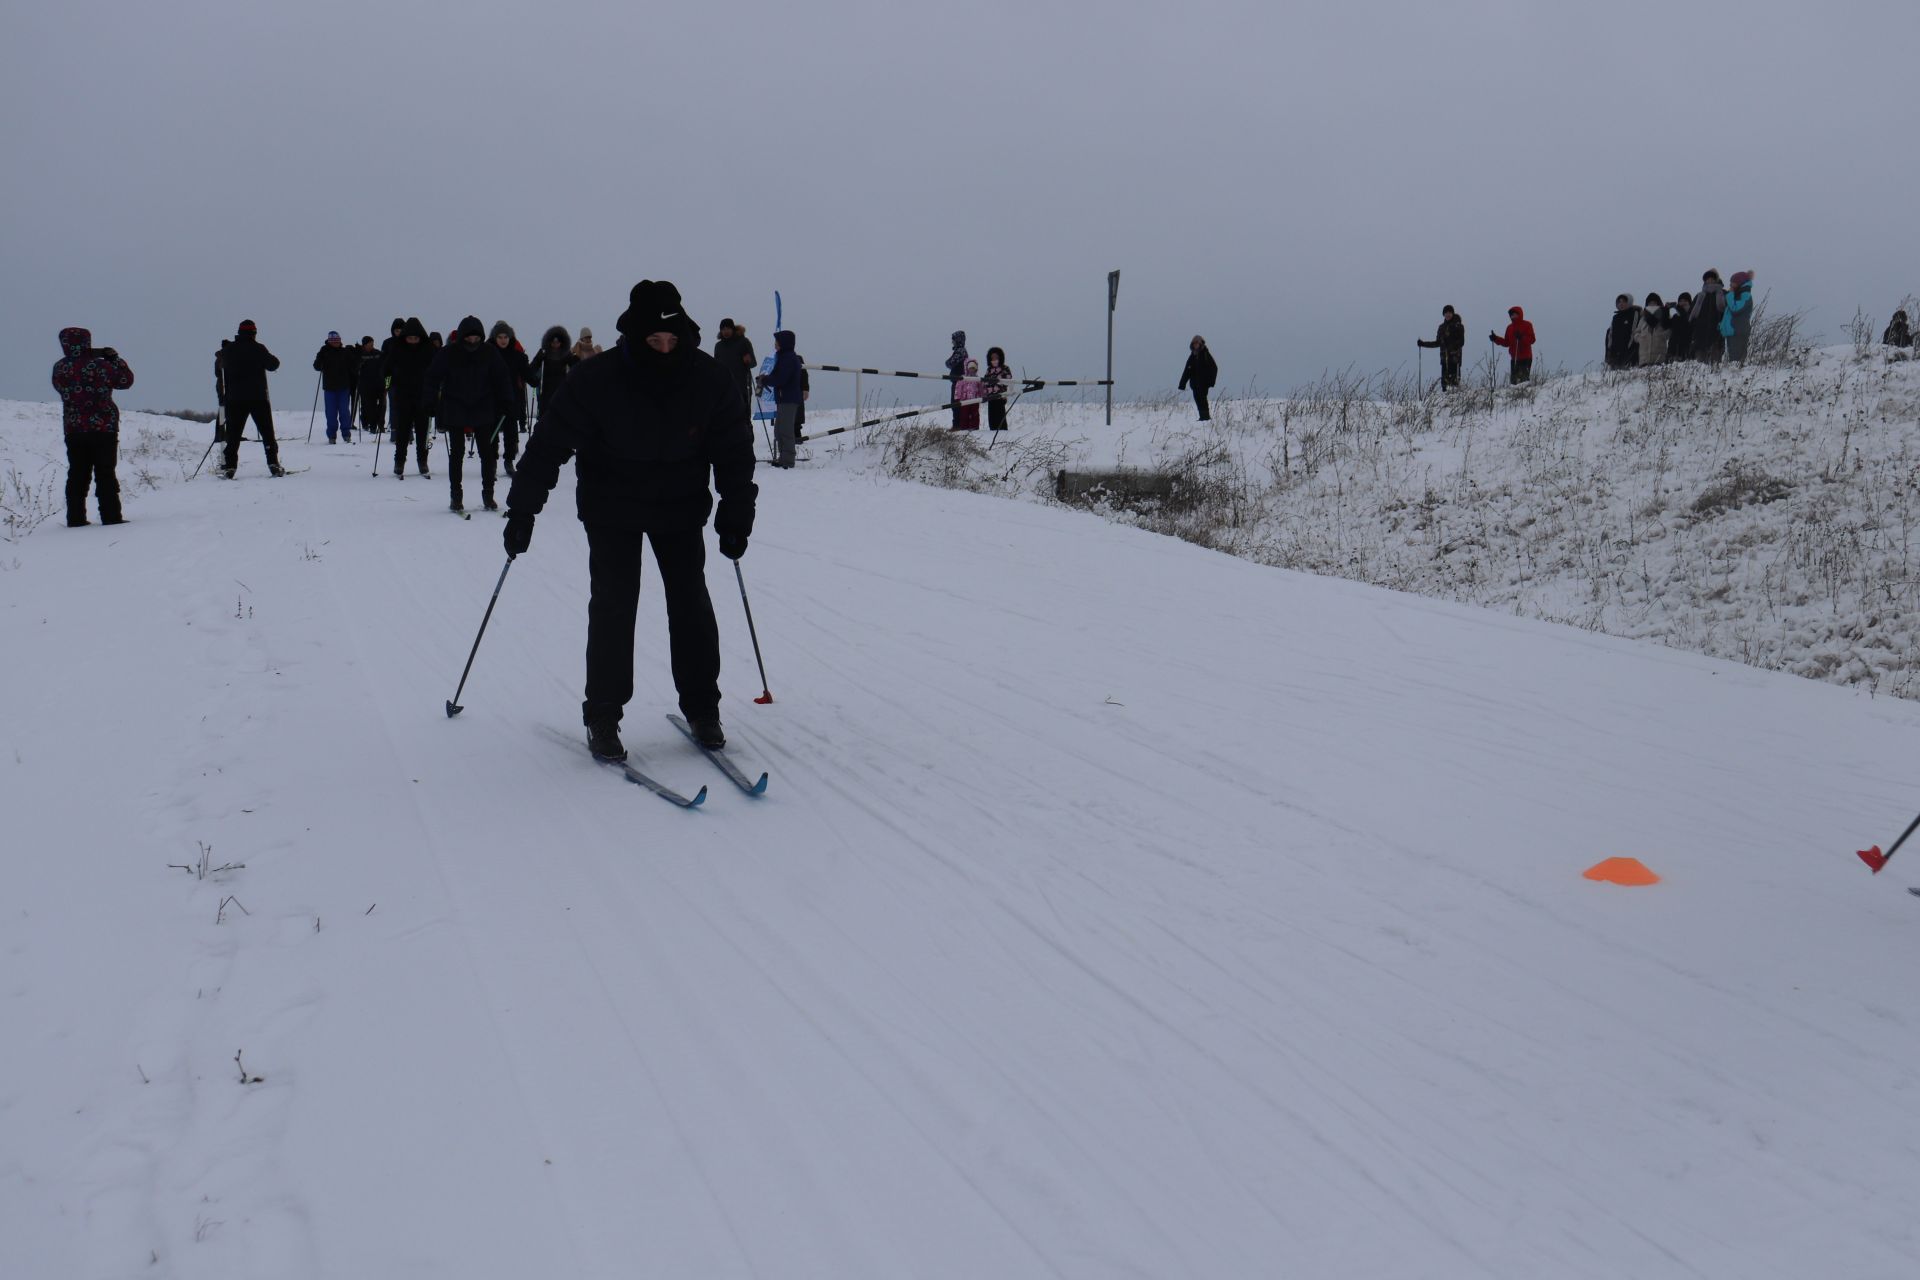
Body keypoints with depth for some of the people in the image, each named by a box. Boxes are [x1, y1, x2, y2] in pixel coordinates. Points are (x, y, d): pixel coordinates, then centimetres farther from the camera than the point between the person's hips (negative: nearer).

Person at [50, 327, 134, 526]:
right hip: (103, 428, -4)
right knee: (105, 473, 0)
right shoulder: (100, 366, -13)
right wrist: (114, 358, 10)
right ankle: (111, 517, -1)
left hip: (73, 429, 4)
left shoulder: (59, 368, 0)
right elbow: (125, 380, -2)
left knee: (77, 474, 10)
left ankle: (75, 519, 11)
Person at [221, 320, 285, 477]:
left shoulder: (228, 349, 3)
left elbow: (222, 364, 20)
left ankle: (230, 465, -1)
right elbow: (273, 364, -4)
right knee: (267, 432, 5)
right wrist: (271, 357, 16)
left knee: (233, 434, 7)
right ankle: (273, 463, -2)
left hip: (235, 398, 2)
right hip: (258, 397, -2)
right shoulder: (258, 349, -8)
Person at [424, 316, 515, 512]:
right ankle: (455, 496, 11)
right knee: (456, 454, 4)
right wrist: (432, 404, -6)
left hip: (484, 411, 1)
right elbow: (433, 377, -1)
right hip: (455, 412, -1)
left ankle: (488, 494, 11)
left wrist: (507, 403, -1)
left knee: (488, 453, 2)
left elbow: (502, 378, 4)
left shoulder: (490, 353, -5)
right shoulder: (449, 353, -8)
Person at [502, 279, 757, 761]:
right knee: (613, 605, -7)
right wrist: (522, 509, -19)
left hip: (680, 508, 2)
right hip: (612, 509, -2)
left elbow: (735, 450, -5)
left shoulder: (711, 381, -16)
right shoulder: (595, 382, -22)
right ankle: (602, 716, 3)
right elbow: (549, 444, -16)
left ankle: (702, 707, 12)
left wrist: (736, 516, -9)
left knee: (690, 602, -1)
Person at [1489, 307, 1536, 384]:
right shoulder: (1510, 327, 16)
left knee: (1524, 377, -14)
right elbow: (1507, 343, 18)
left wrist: (1522, 337, -25)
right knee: (1513, 378, 4)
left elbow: (1532, 339, -9)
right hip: (1514, 357, 6)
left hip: (1526, 357, -6)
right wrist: (1496, 339, 8)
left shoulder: (1527, 325, 0)